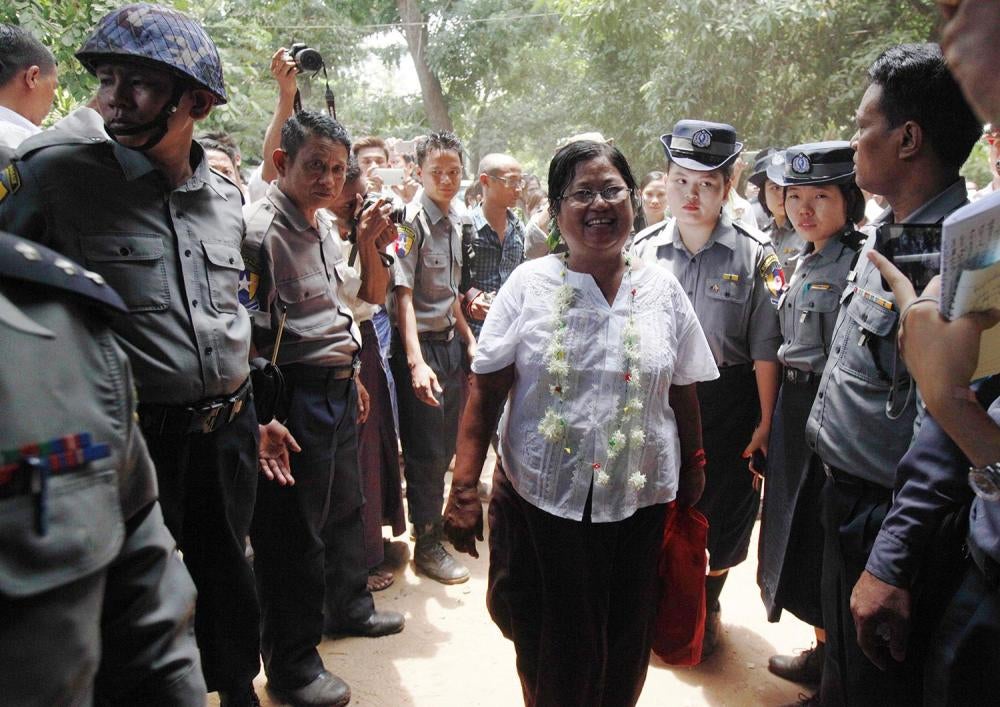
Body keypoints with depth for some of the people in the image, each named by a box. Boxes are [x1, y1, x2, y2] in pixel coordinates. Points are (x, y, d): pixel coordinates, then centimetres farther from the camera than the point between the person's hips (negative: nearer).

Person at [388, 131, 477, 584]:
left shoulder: (456, 222, 10)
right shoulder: (411, 221, -15)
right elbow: (402, 294, -20)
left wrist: (468, 339, 15)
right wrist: (416, 362, -27)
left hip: (450, 340, 8)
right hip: (419, 343, -7)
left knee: (446, 443, 17)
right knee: (425, 448, 2)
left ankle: (436, 518, 35)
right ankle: (427, 543, 17)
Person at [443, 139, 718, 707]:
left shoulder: (663, 288, 2)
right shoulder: (529, 285, -4)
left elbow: (684, 398, 7)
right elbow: (486, 393, -6)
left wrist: (692, 485, 11)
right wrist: (464, 490, -10)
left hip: (639, 501, 2)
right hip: (541, 498, -1)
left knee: (625, 657, 15)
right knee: (550, 655, 12)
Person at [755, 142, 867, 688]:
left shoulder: (857, 261, -16)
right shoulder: (805, 262, 12)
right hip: (795, 404, 9)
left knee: (820, 527, 2)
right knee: (797, 517, 16)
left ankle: (829, 660, 23)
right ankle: (823, 645, 35)